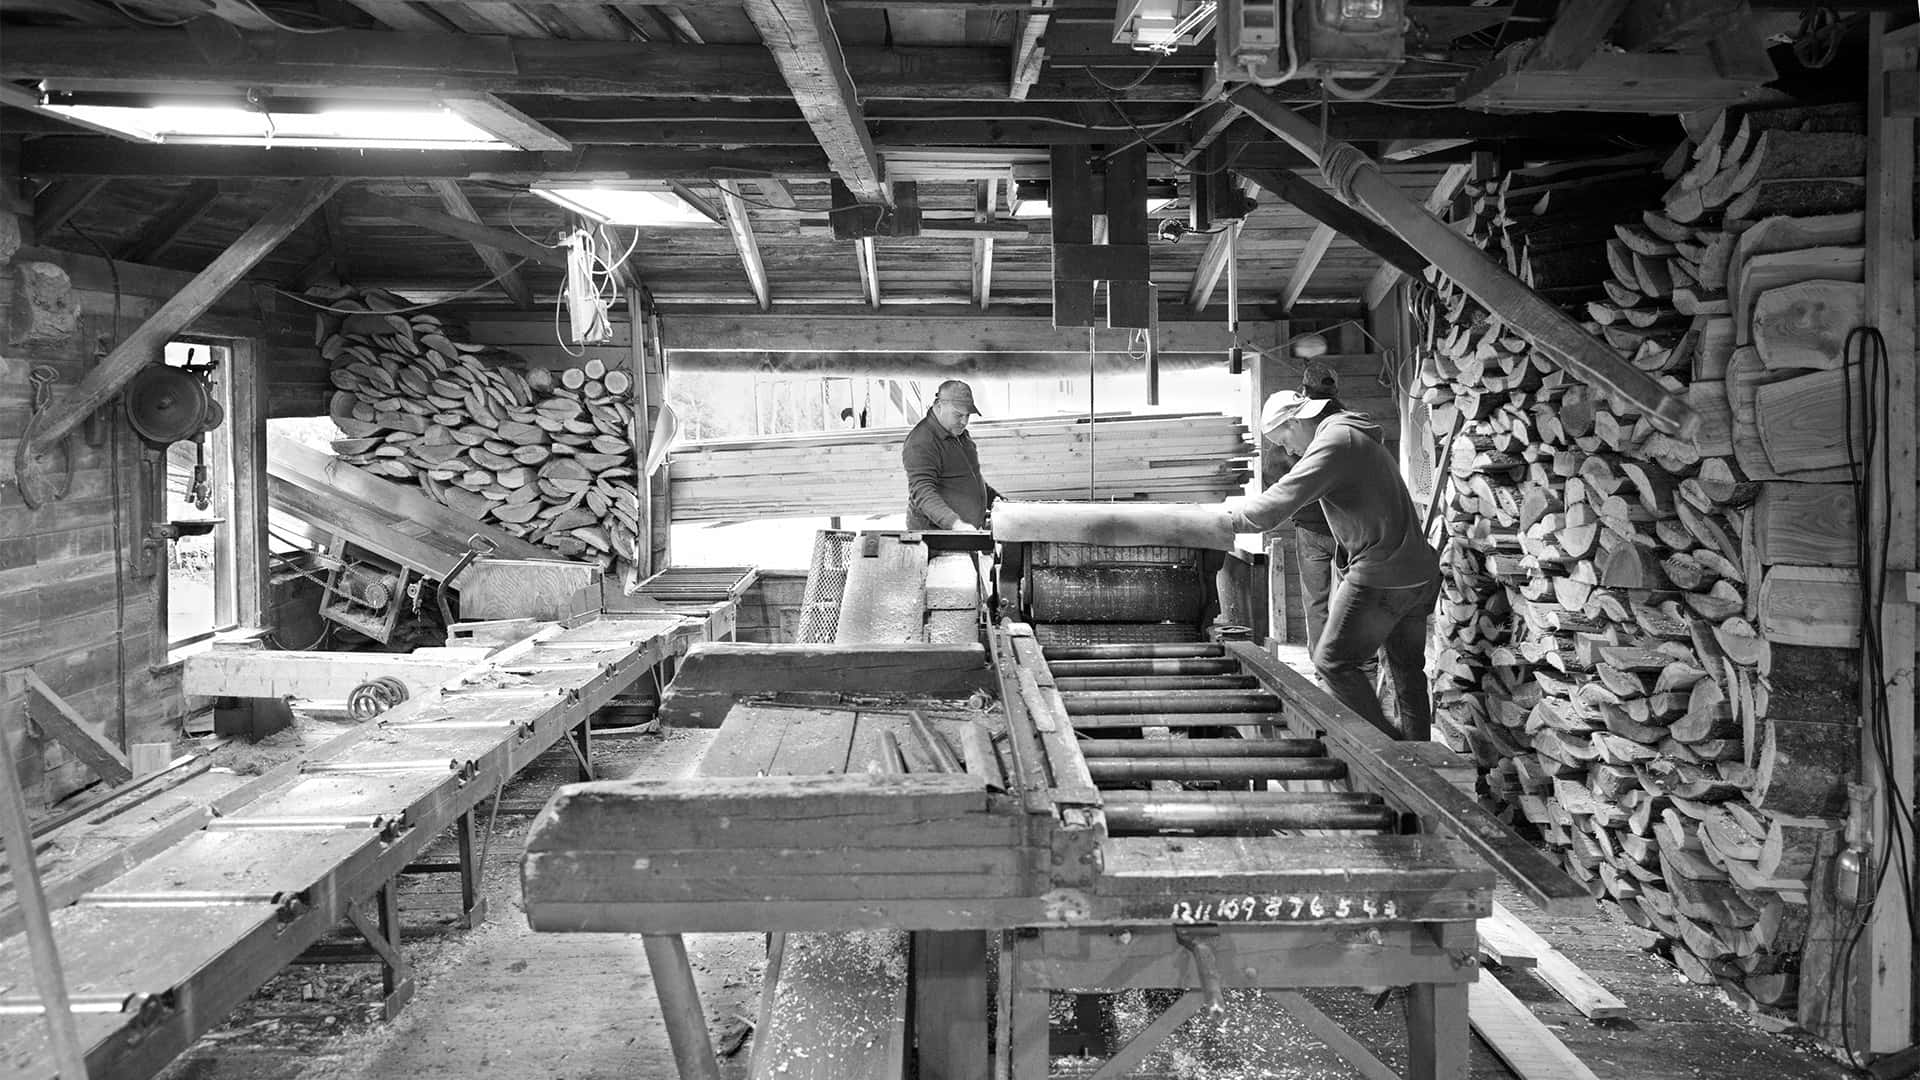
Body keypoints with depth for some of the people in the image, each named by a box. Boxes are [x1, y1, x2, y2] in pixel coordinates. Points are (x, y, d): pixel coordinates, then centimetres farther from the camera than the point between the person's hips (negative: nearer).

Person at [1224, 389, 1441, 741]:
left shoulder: (1335, 441, -14)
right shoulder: (1359, 437, 19)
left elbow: (1276, 505, -20)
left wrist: (1228, 515, -8)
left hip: (1380, 577, -10)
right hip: (1419, 573, 10)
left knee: (1334, 660, 0)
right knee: (1407, 668, 15)